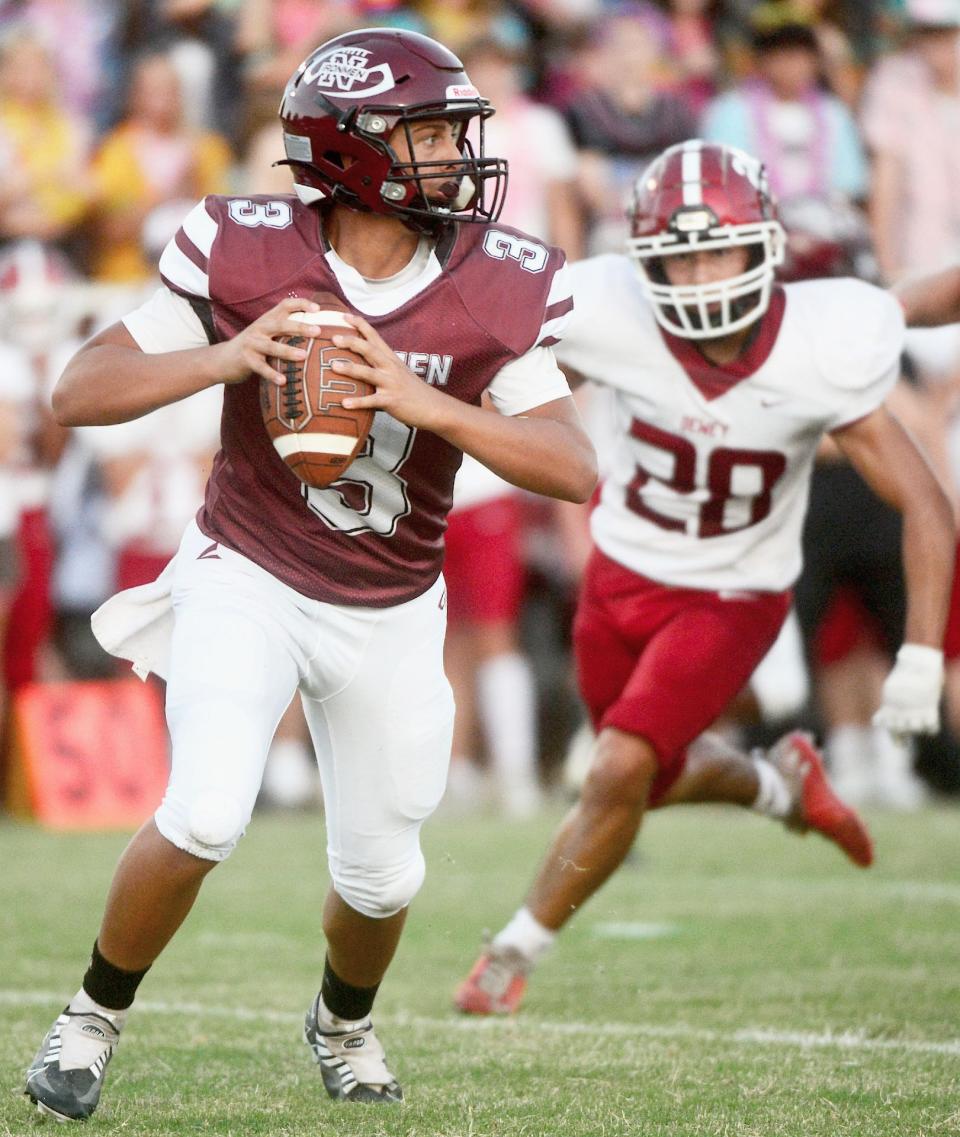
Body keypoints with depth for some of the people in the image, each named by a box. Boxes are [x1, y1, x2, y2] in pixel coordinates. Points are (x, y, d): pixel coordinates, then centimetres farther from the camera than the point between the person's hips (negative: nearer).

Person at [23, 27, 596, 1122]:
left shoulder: (497, 285, -13)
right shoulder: (245, 253, -17)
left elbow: (575, 469, -20)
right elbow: (79, 392, -15)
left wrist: (425, 403, -33)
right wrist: (224, 358, -31)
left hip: (390, 619, 3)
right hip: (246, 581, -3)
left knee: (380, 875, 10)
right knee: (203, 819, -22)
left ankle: (344, 1021, 45)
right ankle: (95, 1014, 5)